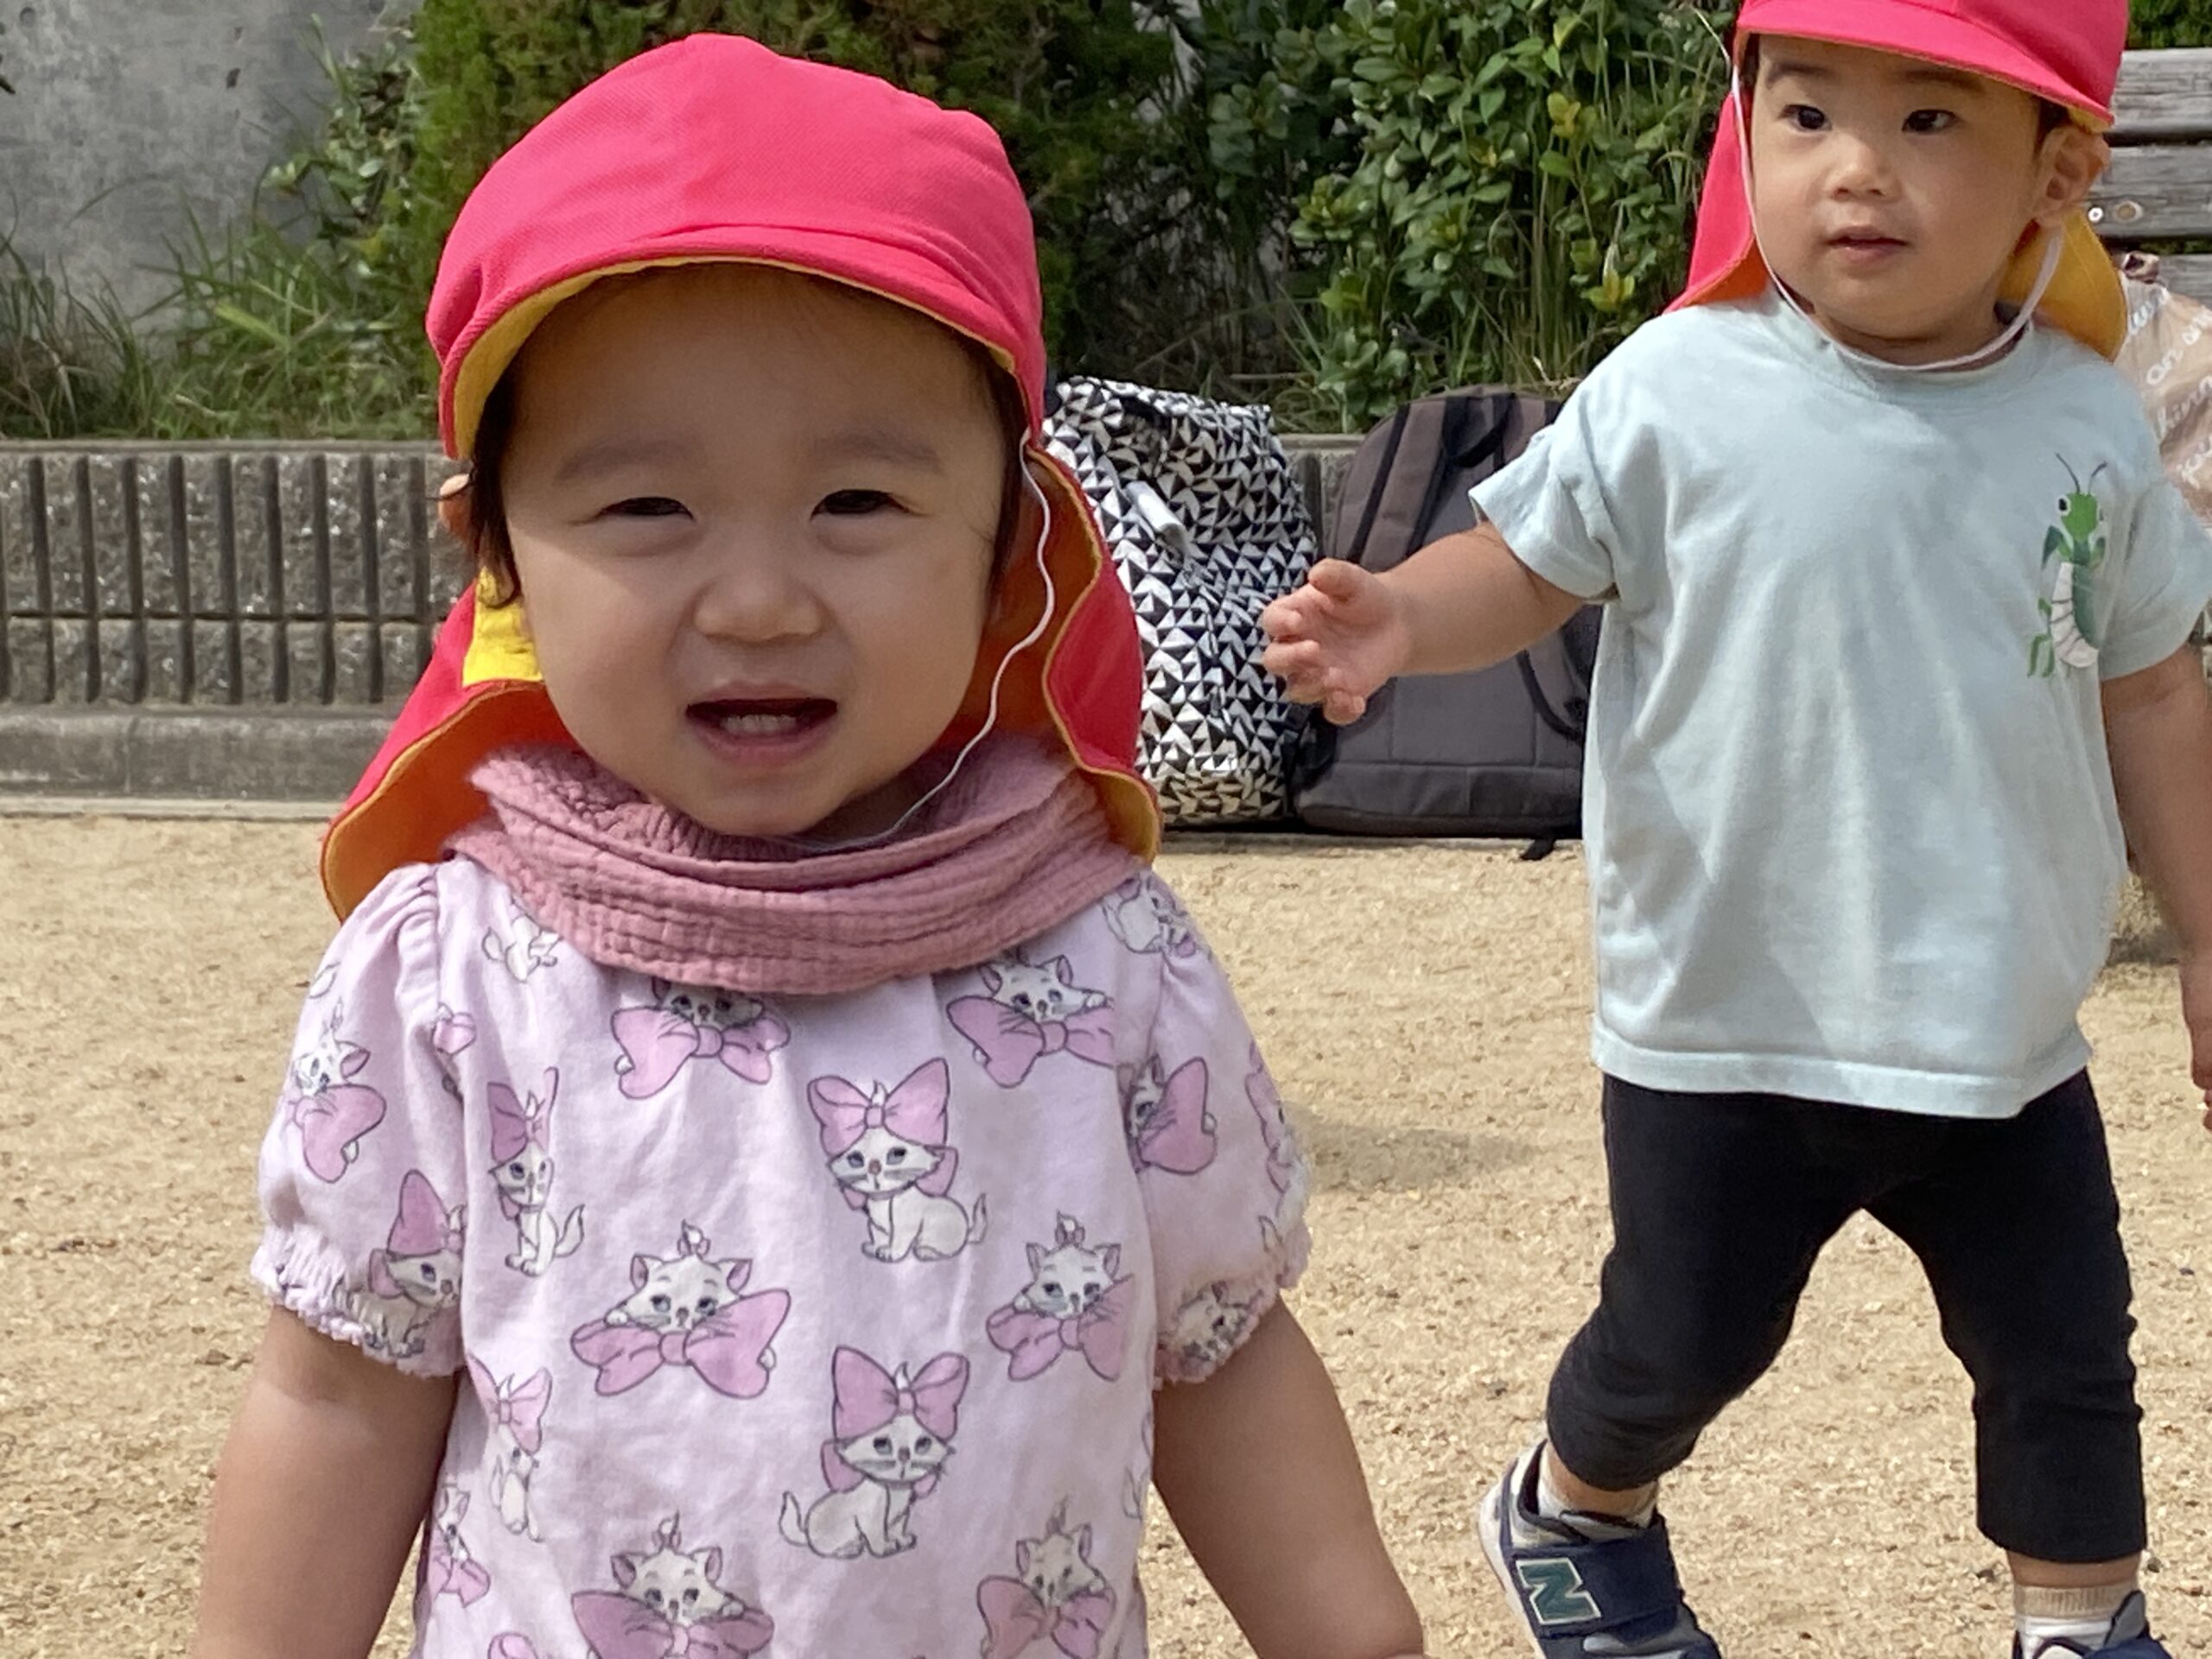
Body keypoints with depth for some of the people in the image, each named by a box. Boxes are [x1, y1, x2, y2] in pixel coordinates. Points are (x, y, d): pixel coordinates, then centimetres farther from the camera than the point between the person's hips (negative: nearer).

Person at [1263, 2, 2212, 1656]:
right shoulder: (1677, 398, -13)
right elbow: (1527, 567, -2)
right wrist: (1401, 618, -24)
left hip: (2006, 1038, 3)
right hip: (1730, 1026, -2)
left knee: (2067, 1361, 14)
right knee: (1682, 1344, 14)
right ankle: (1574, 1511, 44)